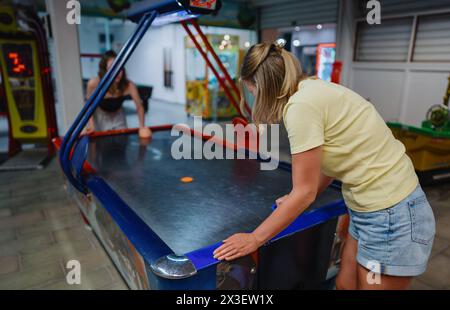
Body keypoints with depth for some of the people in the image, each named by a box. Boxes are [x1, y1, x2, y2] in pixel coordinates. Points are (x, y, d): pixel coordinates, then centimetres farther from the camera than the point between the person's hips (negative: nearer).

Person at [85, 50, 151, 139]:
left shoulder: (129, 85, -34)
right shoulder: (94, 83, -34)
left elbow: (139, 106, -20)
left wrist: (142, 127, -27)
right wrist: (91, 124, -22)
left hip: (118, 116, 1)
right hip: (99, 116, -1)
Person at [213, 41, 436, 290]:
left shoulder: (301, 104, -22)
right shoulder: (313, 90, 5)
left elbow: (305, 191, -19)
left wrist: (253, 239, -11)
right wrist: (297, 201, 16)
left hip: (392, 216, -8)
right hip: (367, 209, 9)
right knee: (345, 285, 21)